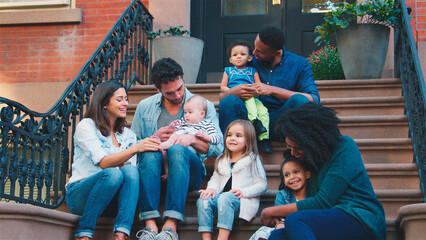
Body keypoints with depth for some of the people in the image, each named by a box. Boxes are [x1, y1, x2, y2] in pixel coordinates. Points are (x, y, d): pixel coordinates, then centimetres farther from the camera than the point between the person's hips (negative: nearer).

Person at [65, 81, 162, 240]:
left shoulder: (128, 135, 16)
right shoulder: (86, 126, -3)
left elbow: (131, 168, 5)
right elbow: (103, 162, -17)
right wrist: (136, 148, -27)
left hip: (110, 201, 5)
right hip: (79, 196, -4)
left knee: (130, 170, -25)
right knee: (112, 173, -33)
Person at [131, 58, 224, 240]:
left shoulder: (204, 106, 12)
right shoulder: (144, 107, 16)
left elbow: (218, 147, 3)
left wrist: (192, 139, -14)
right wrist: (154, 138, -8)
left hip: (189, 171, -1)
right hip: (153, 171, 1)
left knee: (177, 149, -34)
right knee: (150, 152, -33)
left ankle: (171, 225, -45)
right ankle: (150, 225, -43)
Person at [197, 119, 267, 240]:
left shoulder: (252, 159, 5)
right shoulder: (221, 160, 23)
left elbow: (262, 185, 0)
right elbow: (215, 179, 20)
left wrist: (243, 192, -15)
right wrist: (212, 188, -4)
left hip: (242, 202, -5)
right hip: (221, 198, 5)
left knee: (225, 198, -37)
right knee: (203, 200, -24)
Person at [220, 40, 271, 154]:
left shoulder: (252, 71, 23)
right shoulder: (228, 71, 22)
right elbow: (223, 87, 15)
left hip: (253, 99, 1)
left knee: (263, 111, -26)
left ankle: (263, 138, -30)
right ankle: (254, 120, -43)